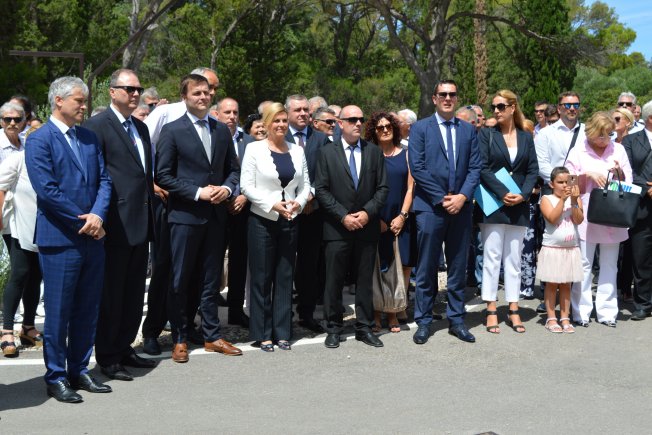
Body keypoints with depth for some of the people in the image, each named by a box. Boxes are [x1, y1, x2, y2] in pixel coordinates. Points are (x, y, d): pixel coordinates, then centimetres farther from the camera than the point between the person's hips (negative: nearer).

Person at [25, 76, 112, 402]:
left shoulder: (89, 138, 13)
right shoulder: (39, 140, -7)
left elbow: (104, 180, 8)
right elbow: (46, 190, -15)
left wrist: (98, 215, -9)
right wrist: (83, 221, -12)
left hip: (92, 237, 6)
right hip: (60, 240, -6)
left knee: (87, 310, 12)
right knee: (58, 312, 2)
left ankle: (79, 371, 24)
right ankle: (56, 378, 13)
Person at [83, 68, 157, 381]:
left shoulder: (141, 128, 17)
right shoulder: (97, 126, -9)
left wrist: (150, 213, 15)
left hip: (140, 225, 8)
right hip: (115, 225, -8)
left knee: (134, 293, 15)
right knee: (111, 294, 2)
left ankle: (124, 349, 27)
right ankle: (107, 358, 12)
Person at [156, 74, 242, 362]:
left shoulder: (222, 130, 10)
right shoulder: (172, 130, -5)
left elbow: (233, 168, 15)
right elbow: (163, 174, -8)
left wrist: (226, 188, -6)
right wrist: (198, 193, -15)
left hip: (216, 215, 5)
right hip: (184, 215, -4)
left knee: (211, 280, 12)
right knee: (180, 281, 4)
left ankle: (212, 337, 21)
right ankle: (179, 339, 15)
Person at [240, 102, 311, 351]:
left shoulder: (297, 151, 8)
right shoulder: (255, 149, -3)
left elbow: (305, 184, 11)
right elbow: (246, 185, -8)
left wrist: (299, 202, -9)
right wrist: (273, 204, -16)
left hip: (290, 221, 4)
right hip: (262, 220, -4)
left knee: (285, 277, 8)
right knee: (261, 278, 3)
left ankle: (282, 331, 16)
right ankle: (262, 333, 11)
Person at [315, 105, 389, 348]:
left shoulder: (374, 152, 8)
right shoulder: (327, 152, 1)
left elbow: (382, 188, 5)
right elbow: (321, 190, -4)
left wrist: (368, 212, -10)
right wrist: (343, 216, -12)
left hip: (367, 227, 2)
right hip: (337, 228, -2)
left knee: (365, 280, 7)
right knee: (334, 281, 3)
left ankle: (364, 328, 17)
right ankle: (333, 329, 14)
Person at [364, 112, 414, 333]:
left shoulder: (405, 153, 9)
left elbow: (410, 187, 6)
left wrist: (402, 216, -4)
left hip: (400, 220, 2)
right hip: (376, 221, -2)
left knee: (403, 266, -2)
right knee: (377, 268, -1)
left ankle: (393, 311, 8)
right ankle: (376, 313, 7)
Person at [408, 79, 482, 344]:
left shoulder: (468, 130, 11)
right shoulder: (420, 128, 1)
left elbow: (475, 168, 6)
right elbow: (417, 168, -7)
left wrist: (463, 196, -9)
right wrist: (442, 198, -11)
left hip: (460, 207, 3)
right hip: (430, 207, -3)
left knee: (458, 268, 9)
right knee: (426, 269, 2)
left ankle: (456, 320, 18)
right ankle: (423, 322, 11)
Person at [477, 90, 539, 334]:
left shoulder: (526, 137, 11)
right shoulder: (486, 135, 2)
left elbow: (533, 170, 6)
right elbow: (483, 168, -7)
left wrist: (523, 194, -10)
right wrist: (503, 194, -15)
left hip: (519, 206, 3)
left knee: (514, 258, 6)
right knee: (492, 256, -2)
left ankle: (513, 310, 10)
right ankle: (491, 311, 2)